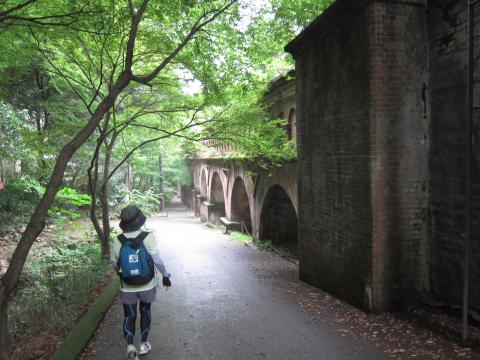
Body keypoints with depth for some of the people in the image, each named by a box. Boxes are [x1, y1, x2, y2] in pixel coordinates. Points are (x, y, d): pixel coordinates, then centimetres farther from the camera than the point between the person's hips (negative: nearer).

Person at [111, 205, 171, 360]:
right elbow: (156, 259, -19)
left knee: (129, 316, 14)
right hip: (147, 285, 0)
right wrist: (166, 275, -6)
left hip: (127, 287, 1)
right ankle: (143, 344, 29)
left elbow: (115, 264, 0)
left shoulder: (118, 240, -10)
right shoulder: (148, 237, -18)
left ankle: (130, 345, -4)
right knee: (145, 312, 21)